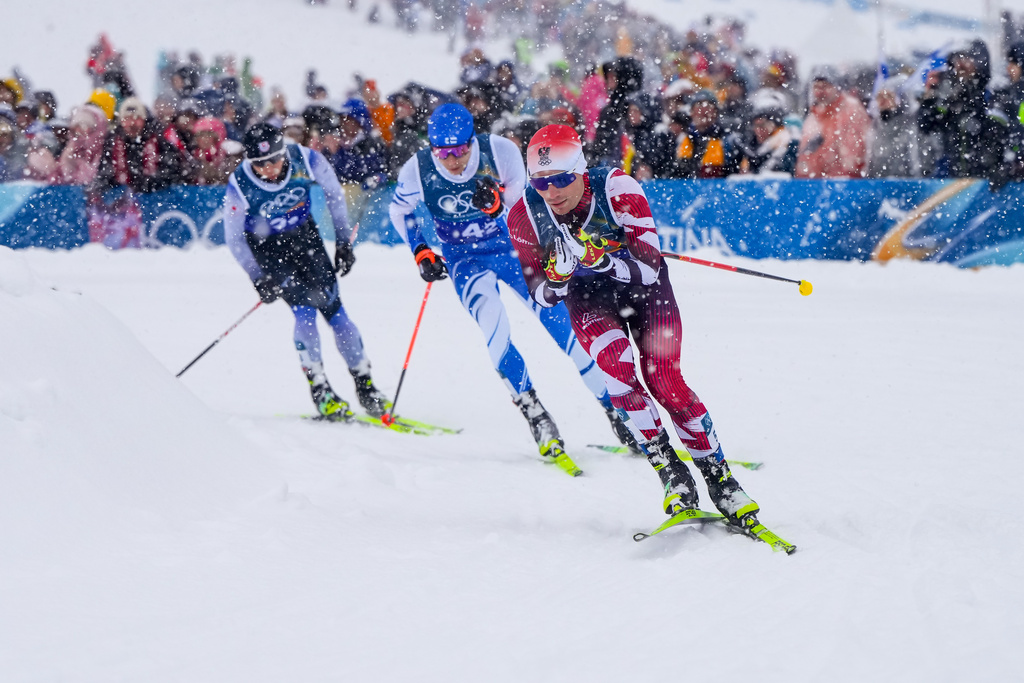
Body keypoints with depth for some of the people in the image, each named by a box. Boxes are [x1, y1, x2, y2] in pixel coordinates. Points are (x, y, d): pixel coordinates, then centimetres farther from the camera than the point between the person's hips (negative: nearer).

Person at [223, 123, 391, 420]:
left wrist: (343, 242, 0)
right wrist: (258, 279, -11)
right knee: (304, 310, -18)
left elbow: (334, 194, -3)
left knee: (333, 309, -6)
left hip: (305, 236, 2)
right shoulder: (239, 187, -26)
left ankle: (365, 387, 5)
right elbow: (233, 238, -10)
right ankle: (319, 390, -9)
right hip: (266, 247, -2)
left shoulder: (307, 160, -23)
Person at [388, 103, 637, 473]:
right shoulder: (418, 171, -16)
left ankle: (616, 411, 2)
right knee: (492, 322, -28)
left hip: (511, 245, 1)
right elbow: (399, 210, 5)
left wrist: (497, 202, -30)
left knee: (560, 320, -8)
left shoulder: (499, 151, -20)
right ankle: (535, 415, -26)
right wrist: (420, 252, -4)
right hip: (465, 260, 0)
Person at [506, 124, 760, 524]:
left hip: (644, 289, -2)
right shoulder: (525, 215, -21)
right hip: (588, 299, 2)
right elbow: (541, 295, -13)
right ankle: (671, 474, -19)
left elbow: (650, 267, -32)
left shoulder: (616, 188, -30)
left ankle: (719, 477, -2)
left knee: (663, 380, -17)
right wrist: (557, 277, -36)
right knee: (616, 362, -27)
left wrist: (601, 259, -48)